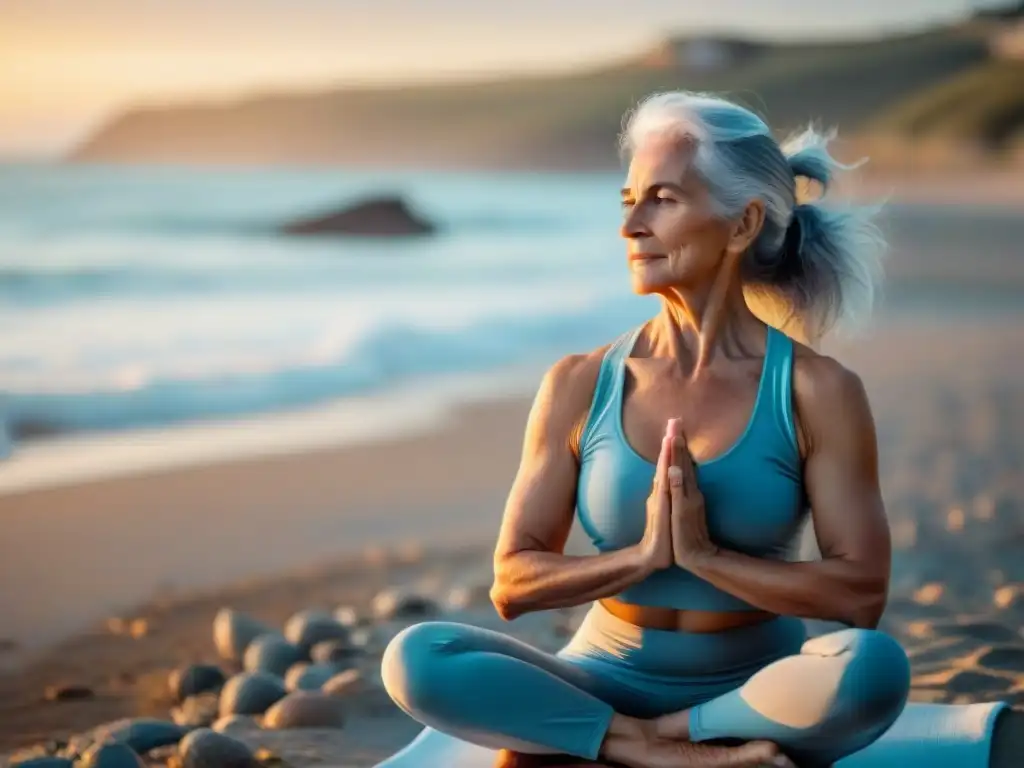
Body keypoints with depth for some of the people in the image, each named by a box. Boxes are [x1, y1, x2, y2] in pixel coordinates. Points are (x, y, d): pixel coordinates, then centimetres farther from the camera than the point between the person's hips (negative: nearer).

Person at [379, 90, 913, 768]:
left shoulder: (816, 392, -6)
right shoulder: (580, 386, -2)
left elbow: (862, 593, -12)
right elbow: (512, 585, -3)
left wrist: (706, 554, -22)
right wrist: (643, 555, -19)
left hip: (757, 695, -1)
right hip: (607, 683, 1)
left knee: (874, 667, -35)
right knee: (416, 661, -24)